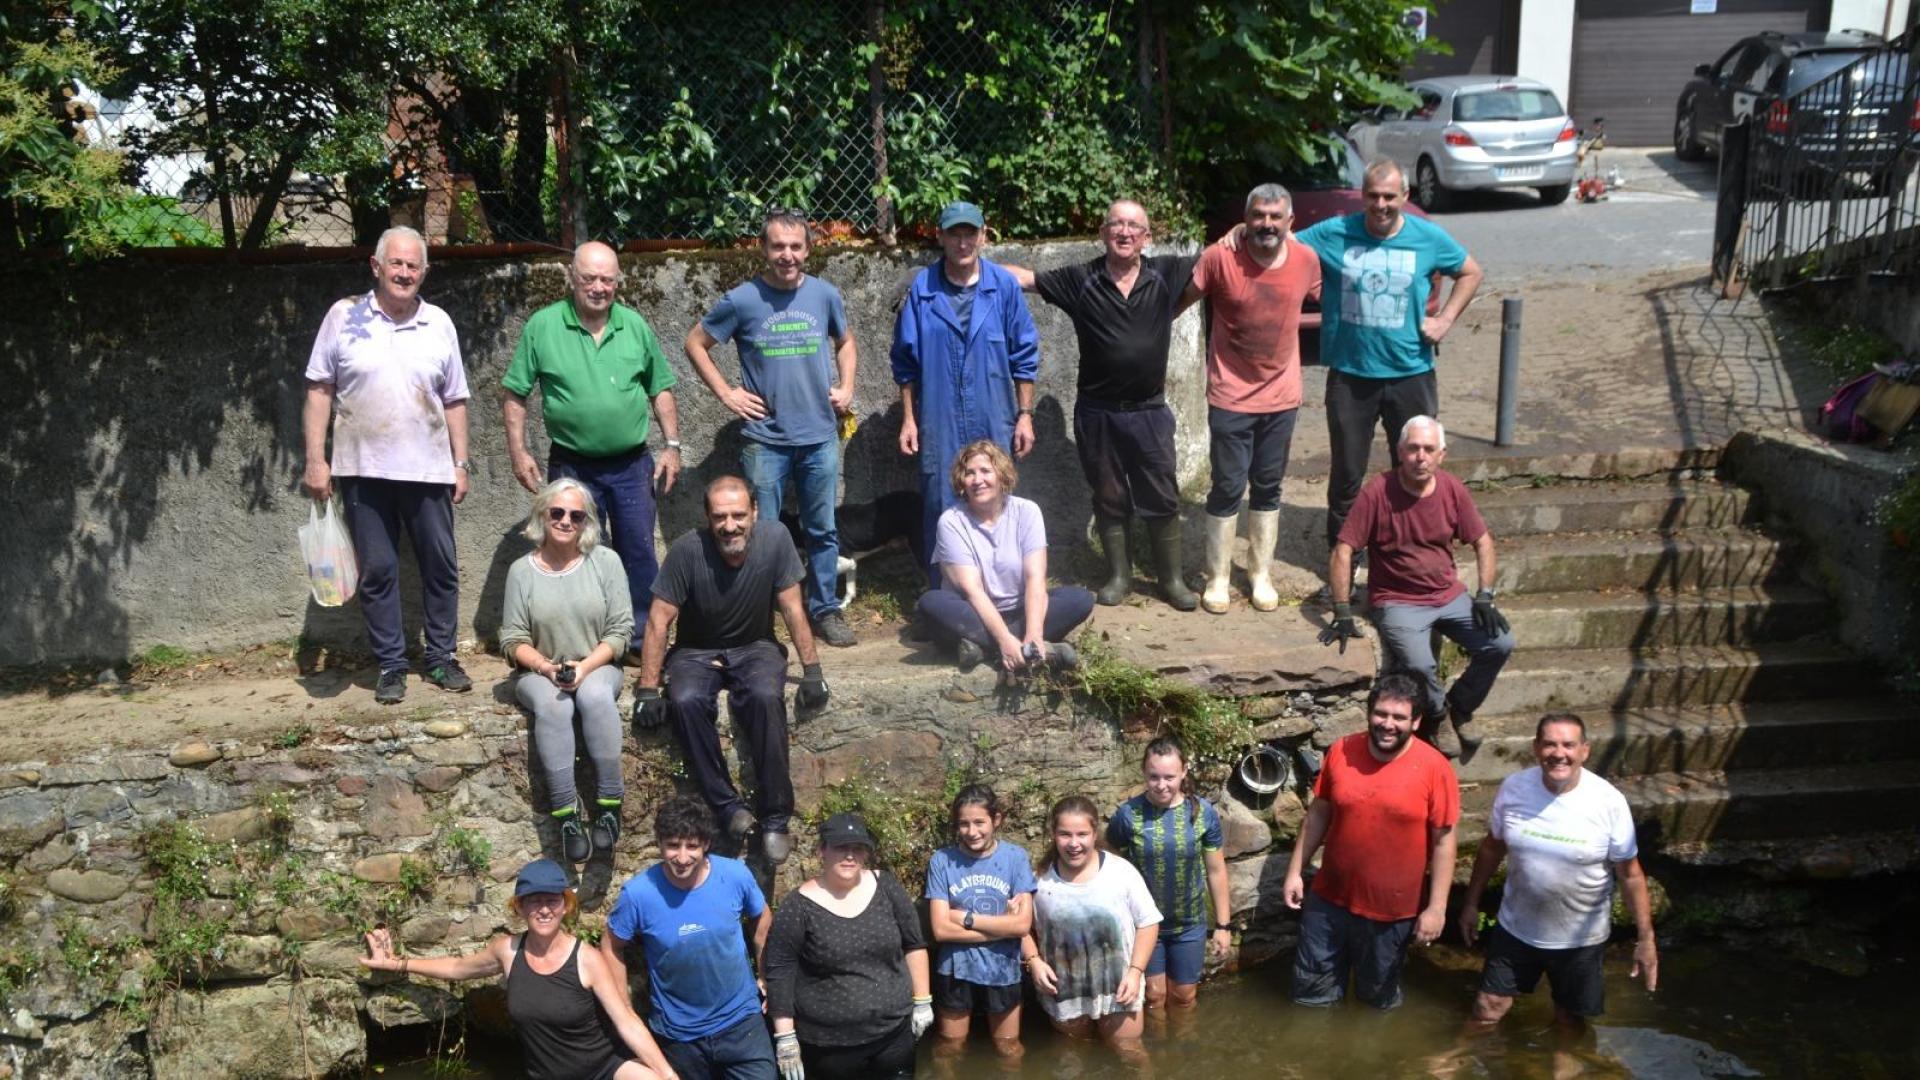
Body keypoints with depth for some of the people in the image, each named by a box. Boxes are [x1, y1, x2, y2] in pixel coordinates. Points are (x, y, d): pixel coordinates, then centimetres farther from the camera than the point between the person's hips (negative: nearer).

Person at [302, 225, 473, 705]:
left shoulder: (439, 323, 6)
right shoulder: (344, 316, 0)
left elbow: (454, 401, 9)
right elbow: (319, 390, 0)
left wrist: (461, 463, 5)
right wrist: (315, 460, -6)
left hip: (429, 469, 2)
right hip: (364, 469, -2)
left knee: (441, 566, 7)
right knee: (377, 571, 5)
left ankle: (441, 657, 21)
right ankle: (391, 665, 16)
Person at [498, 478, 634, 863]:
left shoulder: (606, 561, -1)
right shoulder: (522, 570, 0)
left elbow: (621, 630, -3)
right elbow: (513, 640, 1)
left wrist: (585, 666, -17)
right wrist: (546, 667, -17)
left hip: (596, 666, 0)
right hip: (539, 672, 0)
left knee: (596, 696, -35)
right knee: (553, 705, -34)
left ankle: (609, 803, -27)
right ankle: (565, 813, -30)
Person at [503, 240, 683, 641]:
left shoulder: (636, 326, 3)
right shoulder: (542, 326, -4)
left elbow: (661, 390, 10)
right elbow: (513, 394, 0)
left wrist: (672, 446, 3)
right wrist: (518, 452, -5)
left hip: (632, 465, 2)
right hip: (572, 468, -2)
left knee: (640, 556, 7)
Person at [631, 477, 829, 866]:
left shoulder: (775, 539, -17)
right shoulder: (687, 551, -20)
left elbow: (792, 609, -9)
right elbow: (659, 621, -13)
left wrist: (812, 671, -9)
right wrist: (647, 689, -14)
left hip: (754, 648, 0)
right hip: (696, 653, 0)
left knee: (767, 698, -32)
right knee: (686, 702, -32)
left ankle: (775, 819, -22)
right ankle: (728, 806, -20)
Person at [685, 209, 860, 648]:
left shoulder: (825, 295, 1)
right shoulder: (742, 300, -7)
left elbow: (845, 341, 19)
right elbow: (696, 343, 4)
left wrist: (846, 387, 7)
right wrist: (726, 393, -2)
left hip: (820, 436, 3)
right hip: (765, 438, -2)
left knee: (823, 529, 12)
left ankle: (825, 610, 25)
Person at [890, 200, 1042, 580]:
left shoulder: (1004, 286, -1)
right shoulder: (922, 289, -2)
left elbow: (1024, 357, 4)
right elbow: (905, 360, 4)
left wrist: (1025, 414, 2)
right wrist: (908, 419, 3)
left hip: (994, 424, 1)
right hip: (938, 425, 0)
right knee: (940, 514, 4)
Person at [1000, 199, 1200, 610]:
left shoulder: (1166, 274, -3)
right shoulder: (1080, 280, -5)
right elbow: (1023, 277, -3)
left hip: (1149, 410, 0)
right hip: (1097, 412, 0)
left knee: (1162, 499, 7)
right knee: (1109, 498, 12)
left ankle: (1171, 578, 22)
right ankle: (1118, 574, 28)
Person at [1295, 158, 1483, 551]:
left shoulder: (1429, 238, -3)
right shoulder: (1333, 234, -5)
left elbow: (1470, 272, 12)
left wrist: (1446, 318, 0)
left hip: (1411, 375, 1)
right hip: (1350, 375, -1)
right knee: (1347, 473, 10)